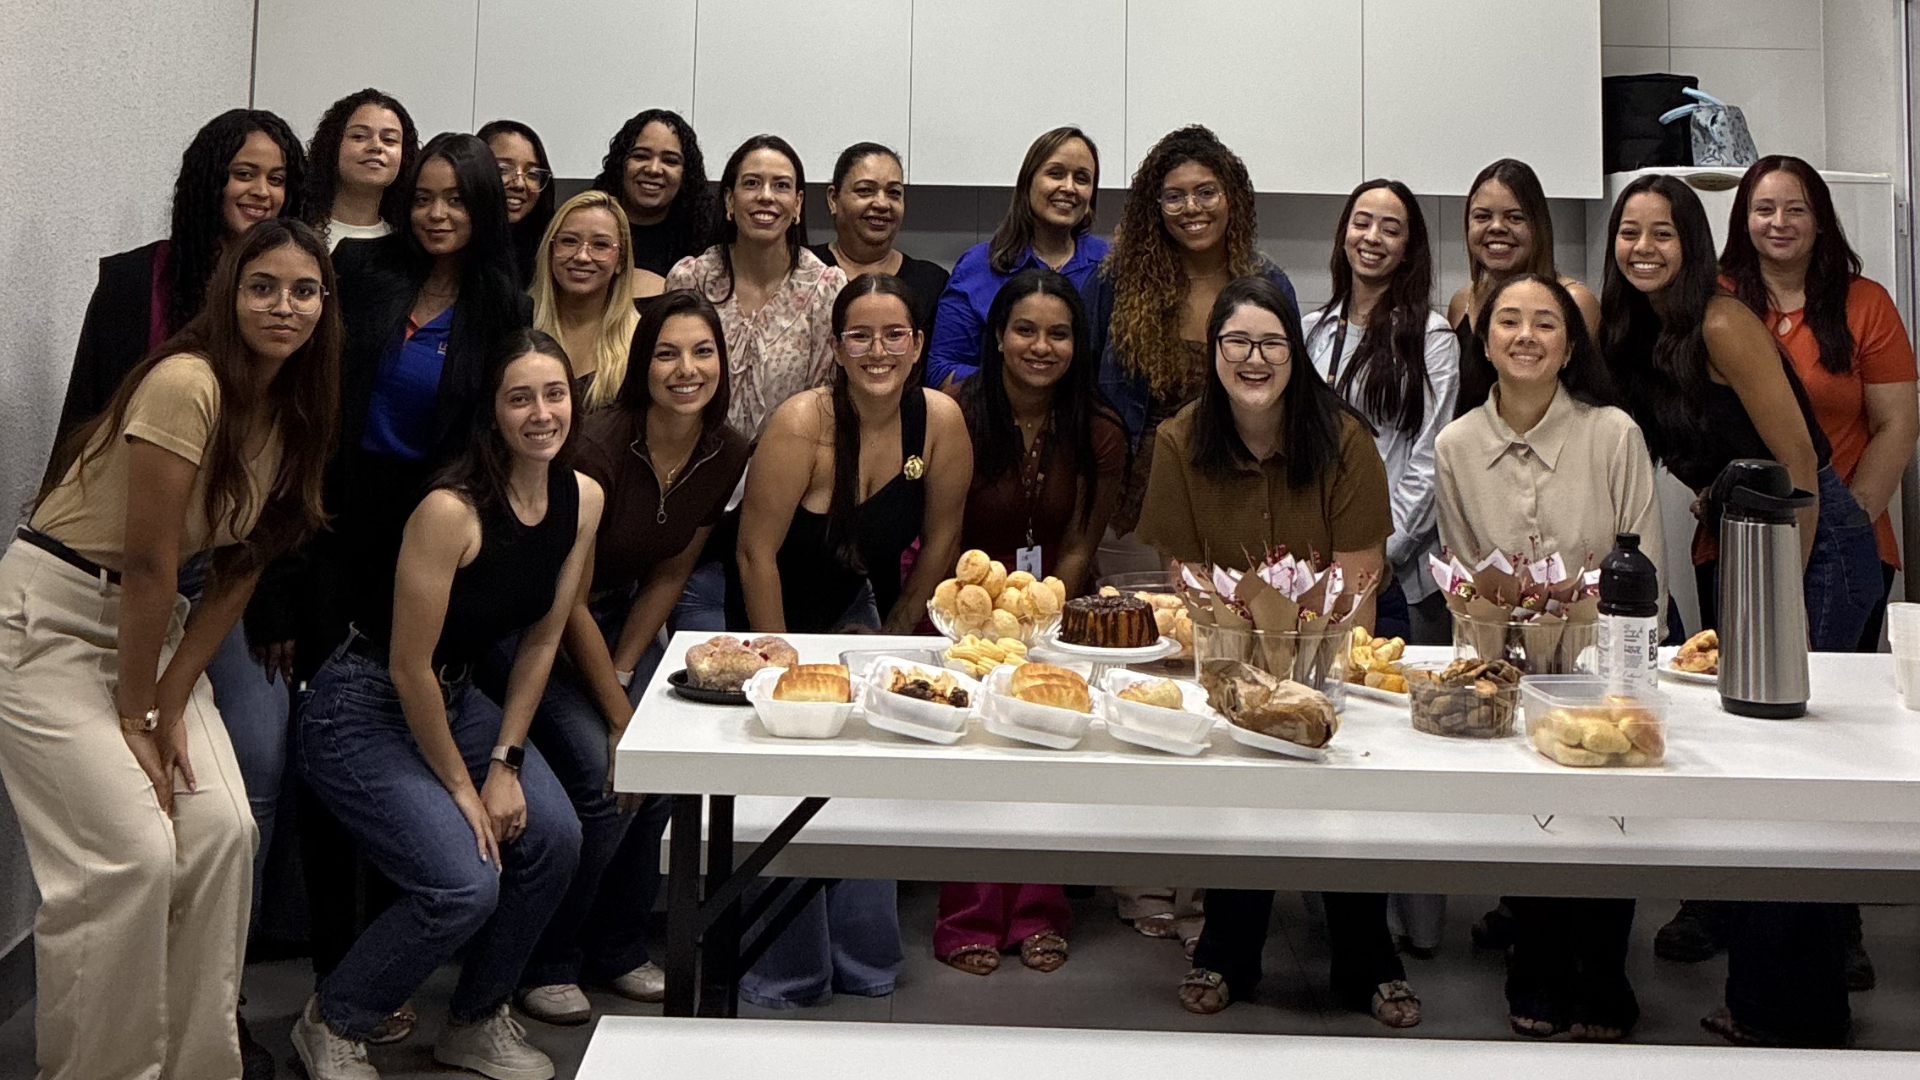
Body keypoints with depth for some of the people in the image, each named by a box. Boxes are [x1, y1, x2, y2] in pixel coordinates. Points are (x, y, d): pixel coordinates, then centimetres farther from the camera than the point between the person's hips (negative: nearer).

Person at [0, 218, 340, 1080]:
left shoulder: (295, 414, 2)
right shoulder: (186, 384, -23)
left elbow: (241, 569, 2)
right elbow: (149, 563, -20)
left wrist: (171, 706, -4)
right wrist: (135, 718, -14)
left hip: (151, 623, 7)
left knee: (222, 831, -4)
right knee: (133, 853, -13)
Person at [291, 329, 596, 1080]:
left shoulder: (582, 499, -6)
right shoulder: (451, 509, -26)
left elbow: (541, 641, 3)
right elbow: (408, 668, -20)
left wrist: (506, 763, -3)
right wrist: (459, 786, -12)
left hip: (455, 699, 7)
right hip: (363, 711, -7)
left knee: (553, 837, -12)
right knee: (466, 885, -19)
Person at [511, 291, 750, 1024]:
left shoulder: (727, 454, -8)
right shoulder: (600, 448, -27)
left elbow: (670, 574, 4)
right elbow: (567, 601, -21)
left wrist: (624, 673, -4)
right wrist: (619, 716, -18)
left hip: (619, 614, 6)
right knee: (603, 782, -19)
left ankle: (618, 948, 11)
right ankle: (544, 964, 3)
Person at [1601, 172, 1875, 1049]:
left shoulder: (1722, 327, -16)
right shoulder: (1631, 336, 8)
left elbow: (1798, 463, -16)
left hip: (1816, 547, -8)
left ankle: (1798, 1010, 6)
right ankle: (1754, 993, 21)